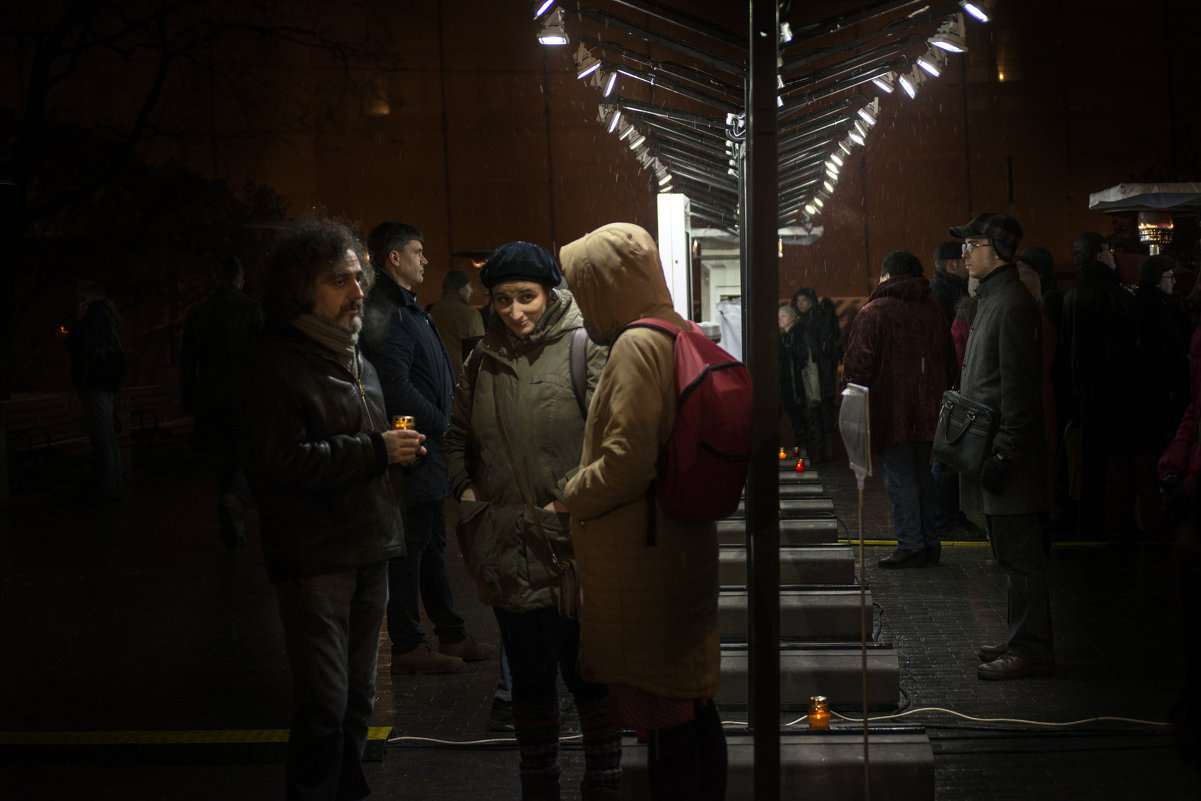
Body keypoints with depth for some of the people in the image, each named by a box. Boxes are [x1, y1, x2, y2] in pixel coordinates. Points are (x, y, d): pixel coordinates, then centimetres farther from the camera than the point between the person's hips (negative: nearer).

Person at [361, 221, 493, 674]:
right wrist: (443, 425, -15)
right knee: (409, 544, -3)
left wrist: (444, 423, 9)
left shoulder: (406, 308, 18)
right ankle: (407, 646, 5)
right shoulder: (387, 313, -16)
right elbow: (397, 388, -23)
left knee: (432, 543, 16)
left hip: (428, 449, 11)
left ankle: (451, 635, 26)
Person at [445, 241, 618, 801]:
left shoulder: (583, 349, -6)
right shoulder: (484, 361, 10)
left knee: (586, 671, 4)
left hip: (571, 544, -4)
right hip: (507, 545, 5)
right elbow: (457, 435, 23)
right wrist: (464, 489, 10)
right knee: (529, 676, 15)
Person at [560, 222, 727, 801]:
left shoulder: (637, 346, -17)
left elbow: (626, 464, -24)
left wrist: (571, 495, -6)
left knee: (661, 716, -2)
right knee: (696, 706, 17)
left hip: (642, 561, -9)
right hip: (688, 552, 10)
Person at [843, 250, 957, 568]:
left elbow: (858, 365, -15)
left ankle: (910, 546, -2)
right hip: (928, 410, 6)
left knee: (899, 478, -1)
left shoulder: (873, 312, -9)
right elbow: (950, 363, 15)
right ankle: (930, 543, 18)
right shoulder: (934, 310, 10)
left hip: (891, 410, -6)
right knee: (922, 474, 15)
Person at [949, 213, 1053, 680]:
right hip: (986, 447, 10)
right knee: (1011, 554, 15)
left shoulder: (1013, 304, -15)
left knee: (1020, 555, -5)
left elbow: (1018, 387, -20)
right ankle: (1022, 639, 24)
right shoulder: (990, 299, 17)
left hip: (1007, 451, -10)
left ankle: (1031, 650, 0)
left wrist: (1003, 453, -22)